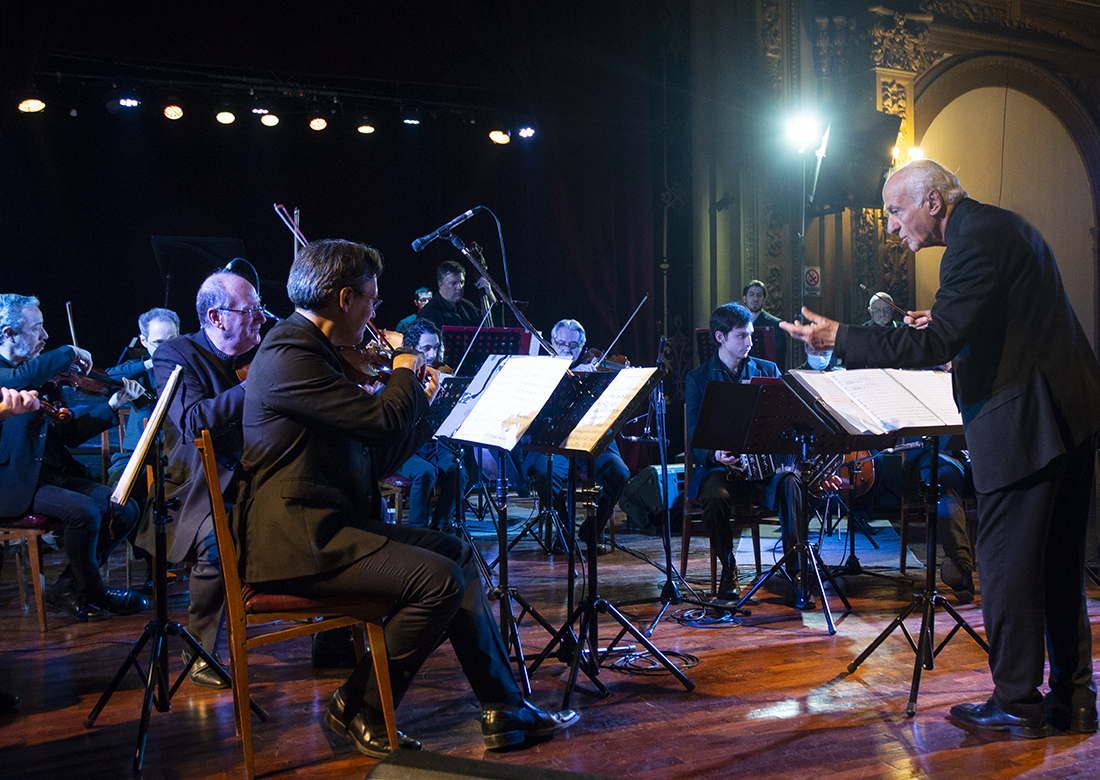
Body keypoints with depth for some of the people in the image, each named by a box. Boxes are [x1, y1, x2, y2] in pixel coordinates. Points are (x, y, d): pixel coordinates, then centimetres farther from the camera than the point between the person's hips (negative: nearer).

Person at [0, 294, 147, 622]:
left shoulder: (39, 378, 16)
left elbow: (65, 434, 14)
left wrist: (112, 405, 6)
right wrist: (68, 353, -20)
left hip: (53, 473, 8)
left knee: (124, 508, -8)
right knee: (84, 509, -30)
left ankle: (68, 588, 5)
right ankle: (91, 594, -5)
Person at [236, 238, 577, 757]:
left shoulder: (308, 350, 17)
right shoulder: (288, 355, -16)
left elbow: (372, 458, 19)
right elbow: (382, 420, -23)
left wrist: (420, 403, 20)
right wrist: (405, 374, -3)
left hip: (329, 523, 11)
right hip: (297, 539, -11)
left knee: (457, 553, 7)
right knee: (438, 580, -20)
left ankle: (504, 709, 5)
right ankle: (357, 710, -1)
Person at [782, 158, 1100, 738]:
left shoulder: (975, 240, -16)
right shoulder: (1000, 225, 16)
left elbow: (934, 347, -23)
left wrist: (839, 338, -17)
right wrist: (945, 321, 11)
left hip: (1021, 419, -10)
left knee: (1007, 563, -1)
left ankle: (1017, 705, 9)